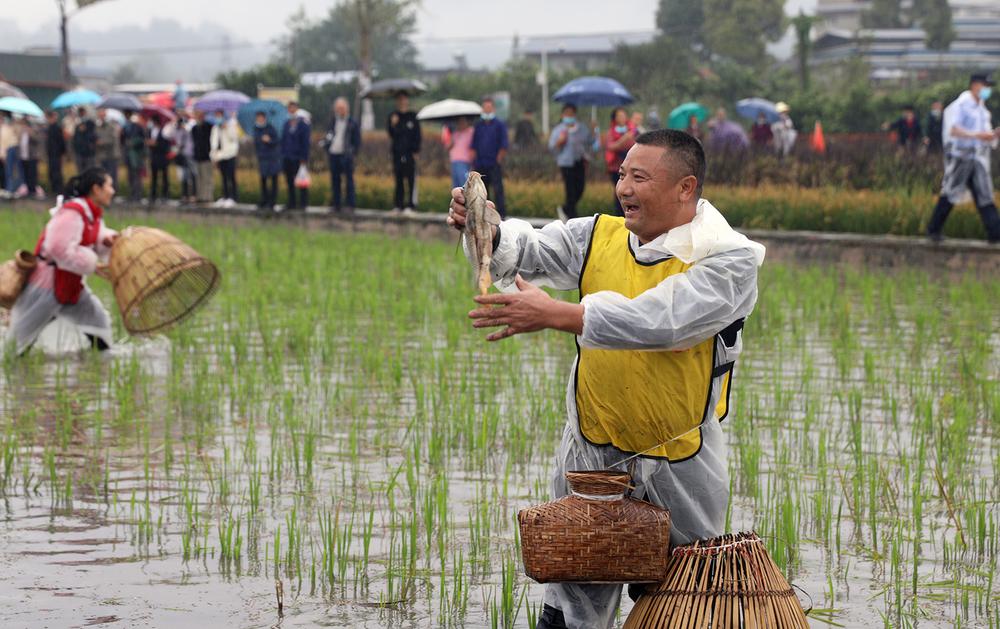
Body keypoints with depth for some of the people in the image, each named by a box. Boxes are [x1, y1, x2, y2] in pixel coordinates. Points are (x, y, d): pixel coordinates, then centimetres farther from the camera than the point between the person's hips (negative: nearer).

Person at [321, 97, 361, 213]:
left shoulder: (353, 123, 1)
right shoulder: (332, 122, 15)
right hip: (333, 155, 5)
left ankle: (351, 205, -4)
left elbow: (357, 141, 1)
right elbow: (328, 137, 19)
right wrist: (327, 150, 5)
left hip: (346, 155, -5)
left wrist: (353, 153, -7)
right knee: (335, 180, 7)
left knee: (348, 180, -5)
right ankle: (336, 204, 13)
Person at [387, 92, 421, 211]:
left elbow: (417, 135, 4)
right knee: (399, 180, 4)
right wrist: (393, 125, -13)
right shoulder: (393, 116, 11)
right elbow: (391, 135, 6)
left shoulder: (412, 117, 5)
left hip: (410, 152, -2)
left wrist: (416, 151, -4)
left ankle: (411, 204, -5)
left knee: (411, 179, -5)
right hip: (397, 152, 2)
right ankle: (398, 204, 7)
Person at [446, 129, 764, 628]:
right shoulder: (601, 237, 4)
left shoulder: (729, 259, -15)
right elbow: (526, 251, -5)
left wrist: (556, 315, -34)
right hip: (589, 457, 4)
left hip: (678, 473, -4)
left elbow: (661, 320, -29)